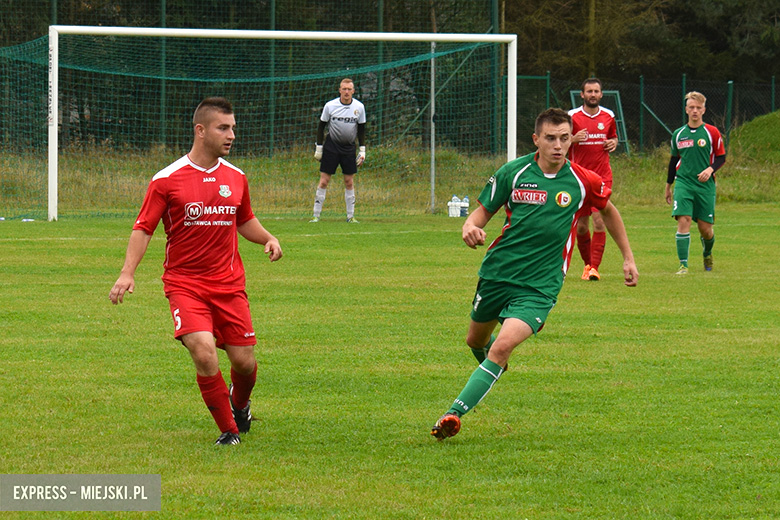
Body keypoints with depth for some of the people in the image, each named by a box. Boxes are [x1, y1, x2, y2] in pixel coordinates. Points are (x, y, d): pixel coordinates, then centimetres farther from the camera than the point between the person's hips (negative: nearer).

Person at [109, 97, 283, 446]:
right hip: (184, 283, -4)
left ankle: (239, 403, 39)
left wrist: (268, 238, 4)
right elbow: (144, 228, -4)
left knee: (244, 361, 2)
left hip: (229, 283, 4)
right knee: (204, 354, -21)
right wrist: (128, 273, -15)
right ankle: (229, 430, -3)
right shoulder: (167, 180, -6)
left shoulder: (236, 178, 8)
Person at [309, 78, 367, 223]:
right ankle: (316, 215, -1)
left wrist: (362, 150, 3)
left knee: (349, 182, 2)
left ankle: (350, 215, 10)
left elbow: (361, 129, 7)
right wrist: (318, 148, 0)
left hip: (349, 147, 2)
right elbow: (321, 126, 2)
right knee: (324, 181, -5)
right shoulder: (330, 106, -7)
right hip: (331, 145, -2)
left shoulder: (359, 107, -2)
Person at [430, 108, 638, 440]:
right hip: (497, 273, 3)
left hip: (540, 286, -3)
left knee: (501, 348, -22)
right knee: (476, 341, 22)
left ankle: (454, 414, -23)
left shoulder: (583, 181, -4)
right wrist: (471, 227, -22)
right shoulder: (512, 173, -6)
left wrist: (628, 258, 18)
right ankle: (490, 364, 59)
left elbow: (608, 212, 16)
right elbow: (483, 211, 2)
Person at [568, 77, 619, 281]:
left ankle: (594, 267, -12)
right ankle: (587, 263, 25)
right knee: (581, 224, 4)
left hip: (602, 176, 0)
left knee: (599, 220, -13)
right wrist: (573, 139, -17)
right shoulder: (572, 117, -1)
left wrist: (613, 143, 1)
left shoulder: (608, 116, 7)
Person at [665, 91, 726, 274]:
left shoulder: (712, 132, 1)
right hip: (683, 182, 1)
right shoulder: (678, 134, 8)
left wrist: (710, 169, -14)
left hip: (705, 184, -1)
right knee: (683, 221, -17)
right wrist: (668, 186, 21)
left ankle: (707, 254, 35)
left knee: (705, 227, 2)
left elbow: (721, 157, 6)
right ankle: (683, 264, -16)